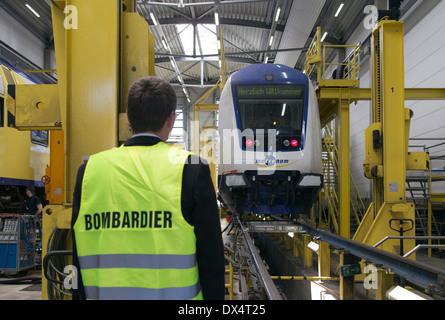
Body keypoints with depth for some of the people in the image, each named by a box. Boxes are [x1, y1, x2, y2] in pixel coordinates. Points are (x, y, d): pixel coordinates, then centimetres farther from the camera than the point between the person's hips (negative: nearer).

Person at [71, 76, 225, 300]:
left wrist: (79, 296, 15)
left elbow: (80, 260, 6)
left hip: (105, 293, 3)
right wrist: (215, 296, 3)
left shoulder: (89, 170, 0)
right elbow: (211, 258, -7)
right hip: (171, 294, -3)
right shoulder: (192, 170, -8)